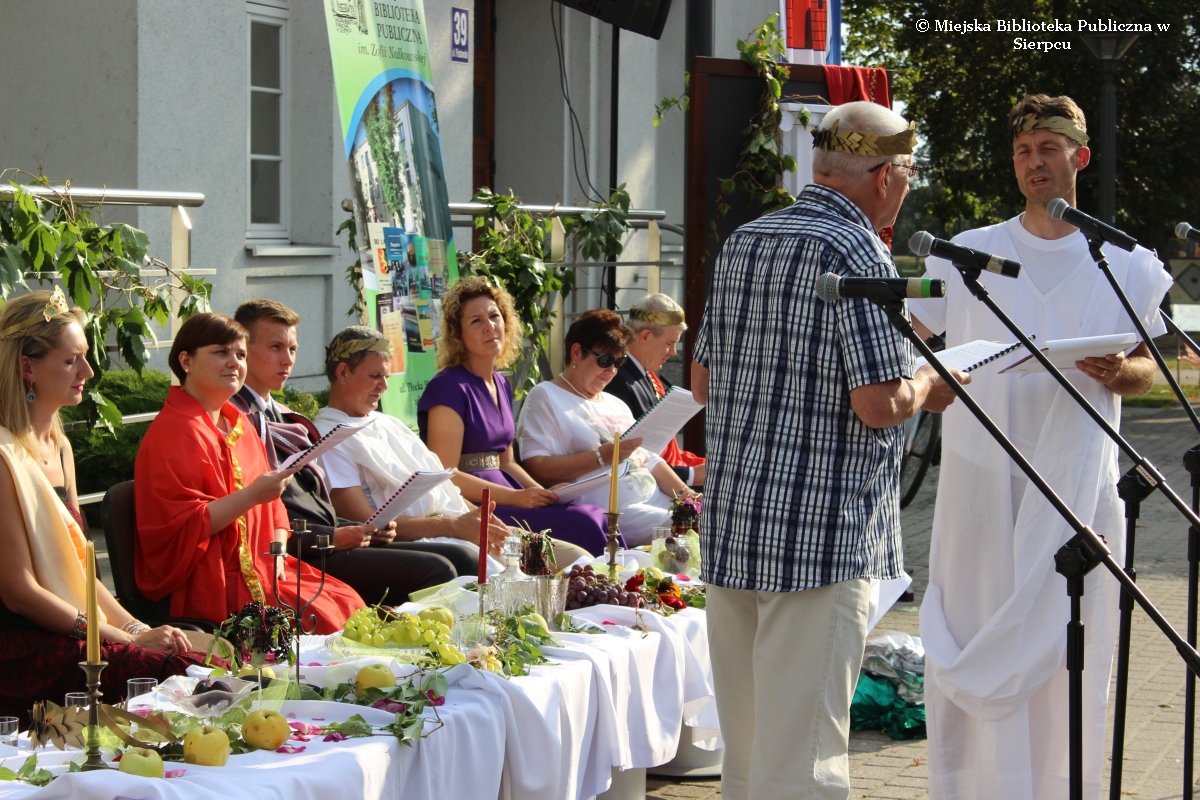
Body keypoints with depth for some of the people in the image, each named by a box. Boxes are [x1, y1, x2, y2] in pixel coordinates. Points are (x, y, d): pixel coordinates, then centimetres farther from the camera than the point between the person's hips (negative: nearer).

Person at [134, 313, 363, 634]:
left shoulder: (238, 423, 17)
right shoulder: (174, 433, -13)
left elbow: (272, 504, 20)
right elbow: (180, 526, -20)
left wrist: (277, 553, 1)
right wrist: (252, 495, -25)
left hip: (259, 569, 9)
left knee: (352, 605, -3)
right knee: (322, 619, -19)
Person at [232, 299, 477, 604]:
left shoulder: (283, 417, 25)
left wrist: (362, 530, 8)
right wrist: (331, 537, -16)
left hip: (331, 543, 10)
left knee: (459, 558, -2)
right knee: (435, 570, -21)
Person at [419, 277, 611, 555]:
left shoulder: (501, 386, 16)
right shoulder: (449, 387, -10)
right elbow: (445, 474, -14)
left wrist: (542, 493, 4)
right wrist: (515, 498, -18)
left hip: (504, 497, 8)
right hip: (472, 509, -8)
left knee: (600, 519, -16)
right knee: (582, 523, -25)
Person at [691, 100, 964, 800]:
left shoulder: (743, 242, 13)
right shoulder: (859, 256, -12)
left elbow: (703, 383, 20)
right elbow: (879, 404, -18)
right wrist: (927, 387, 1)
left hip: (731, 524, 8)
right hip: (821, 532, -8)